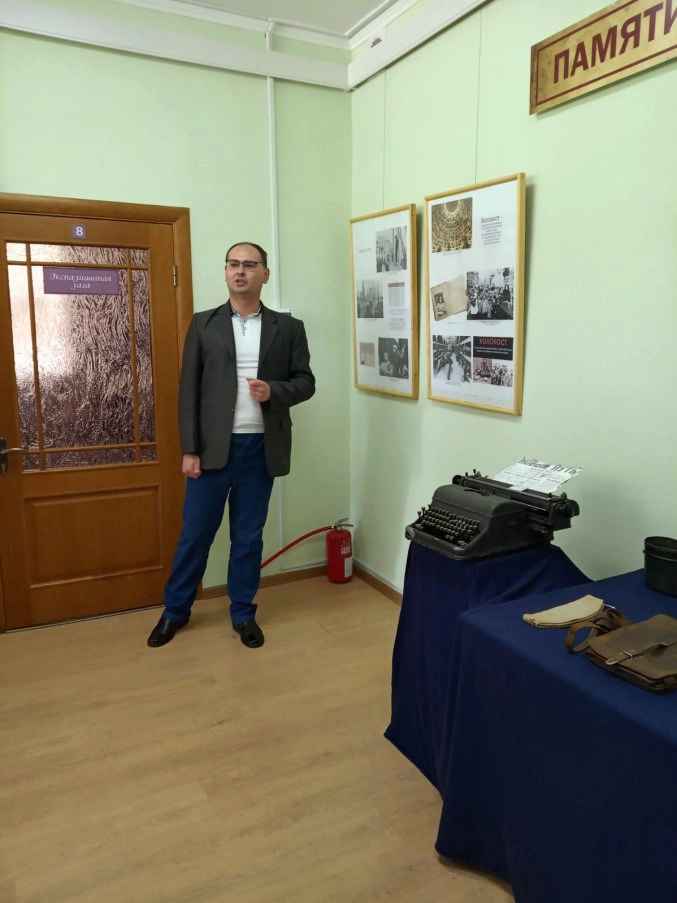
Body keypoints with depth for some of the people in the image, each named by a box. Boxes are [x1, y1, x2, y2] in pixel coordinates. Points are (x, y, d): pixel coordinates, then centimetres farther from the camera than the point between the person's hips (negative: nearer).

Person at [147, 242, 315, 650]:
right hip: (212, 447, 0)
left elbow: (305, 381, 6)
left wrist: (274, 391, -16)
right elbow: (189, 389, 1)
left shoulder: (288, 327, 5)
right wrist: (189, 449, -5)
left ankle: (243, 613, 27)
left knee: (249, 536, 11)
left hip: (261, 448, 1)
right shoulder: (203, 324, 4)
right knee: (195, 533, 9)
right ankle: (176, 610, 28)